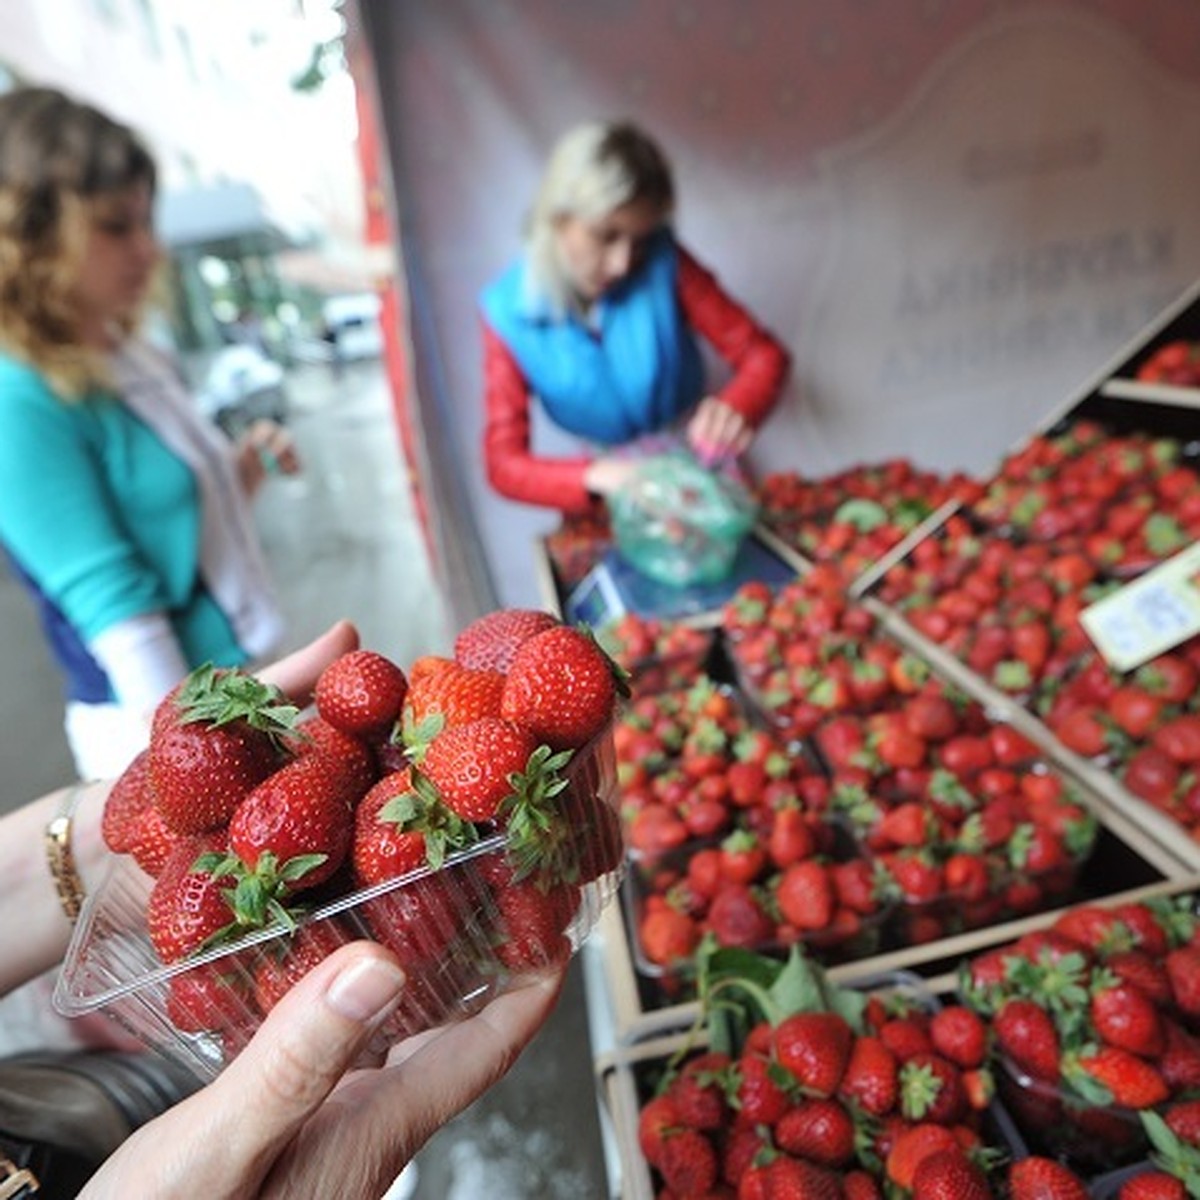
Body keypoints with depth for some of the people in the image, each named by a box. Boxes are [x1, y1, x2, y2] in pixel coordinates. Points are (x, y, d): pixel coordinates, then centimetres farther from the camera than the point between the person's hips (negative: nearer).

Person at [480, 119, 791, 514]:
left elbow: (764, 355, -14)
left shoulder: (664, 264, -18)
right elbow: (504, 463, -21)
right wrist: (595, 476, -40)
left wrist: (735, 410, -38)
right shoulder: (509, 311, -19)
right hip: (608, 473, 1)